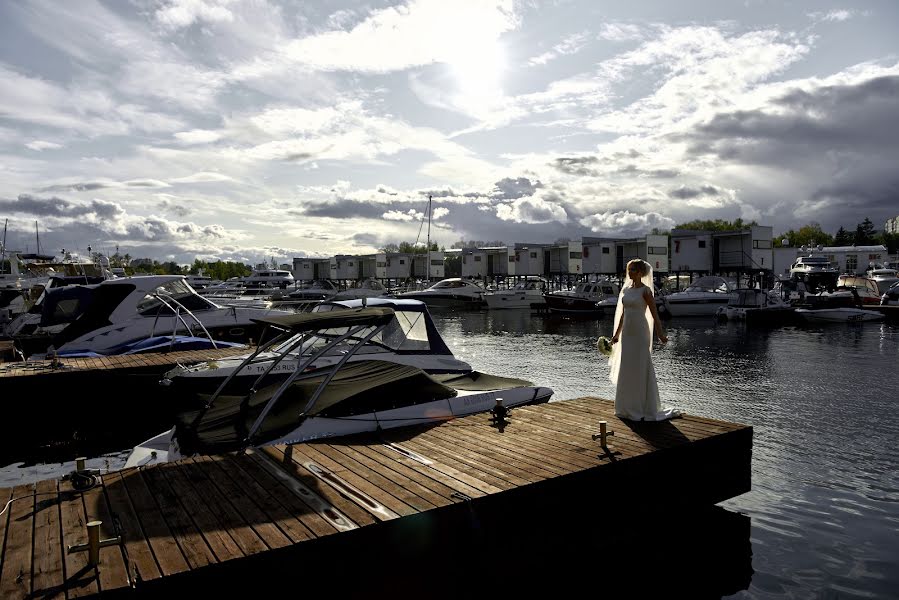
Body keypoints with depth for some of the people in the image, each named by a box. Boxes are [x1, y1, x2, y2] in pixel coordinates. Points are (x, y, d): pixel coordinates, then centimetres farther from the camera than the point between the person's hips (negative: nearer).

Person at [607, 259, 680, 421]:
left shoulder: (645, 290, -9)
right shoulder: (626, 289, 11)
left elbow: (655, 314, -13)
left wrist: (660, 334, -20)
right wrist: (617, 334, 21)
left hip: (640, 333, -7)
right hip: (627, 333, 7)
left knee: (641, 370, -2)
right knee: (627, 371, 11)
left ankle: (645, 409, 8)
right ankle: (629, 408, 21)